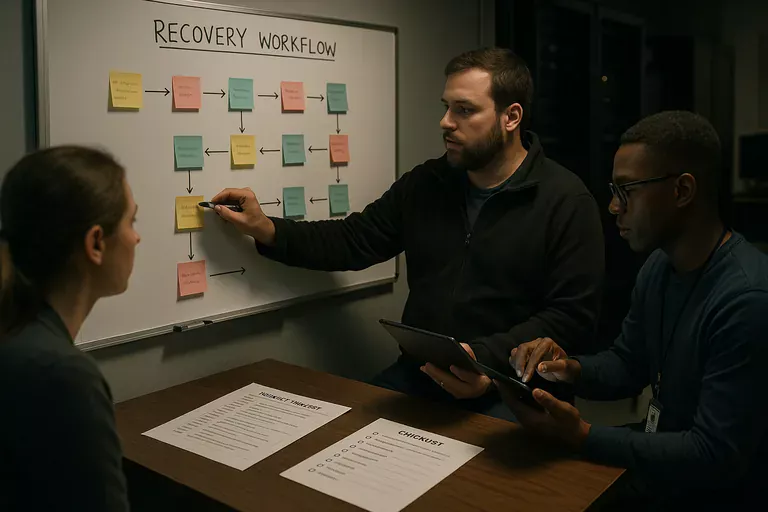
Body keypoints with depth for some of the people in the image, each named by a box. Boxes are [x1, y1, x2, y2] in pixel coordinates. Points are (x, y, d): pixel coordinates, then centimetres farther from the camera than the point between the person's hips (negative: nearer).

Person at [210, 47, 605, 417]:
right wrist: (268, 231, -2)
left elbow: (572, 316, -12)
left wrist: (487, 359, -26)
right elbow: (353, 241, 12)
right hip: (418, 375, 5)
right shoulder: (425, 183, 8)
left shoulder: (566, 202, -7)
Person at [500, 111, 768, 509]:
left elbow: (715, 459, -26)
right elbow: (627, 365, 10)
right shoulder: (659, 265, 1)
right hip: (654, 468, 7)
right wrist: (573, 370, -11)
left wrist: (583, 437, -28)